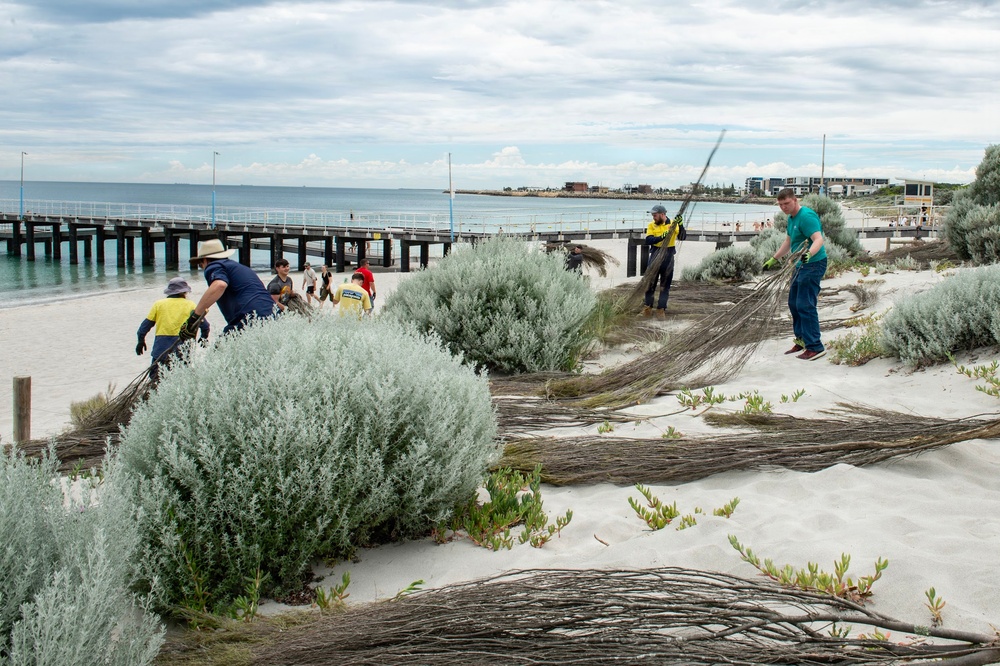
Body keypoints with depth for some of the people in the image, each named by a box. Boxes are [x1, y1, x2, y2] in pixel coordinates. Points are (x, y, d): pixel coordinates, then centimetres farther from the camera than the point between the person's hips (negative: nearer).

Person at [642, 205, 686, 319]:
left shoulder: (673, 224, -2)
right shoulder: (652, 226, 0)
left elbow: (682, 237, -14)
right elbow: (648, 240, -14)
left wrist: (680, 225, -29)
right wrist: (661, 237, -29)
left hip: (668, 258, 0)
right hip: (655, 256, 0)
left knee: (665, 285, 5)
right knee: (650, 282, 5)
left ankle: (661, 309, 12)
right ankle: (647, 307, 16)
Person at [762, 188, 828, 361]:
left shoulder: (806, 216, -18)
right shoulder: (792, 218, 14)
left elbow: (819, 239, -30)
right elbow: (788, 241, 29)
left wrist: (809, 253, -49)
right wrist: (774, 259, 35)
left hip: (813, 265, -11)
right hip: (802, 265, 11)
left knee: (805, 305, -13)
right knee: (794, 303, 16)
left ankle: (815, 347, -11)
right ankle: (801, 340, 27)